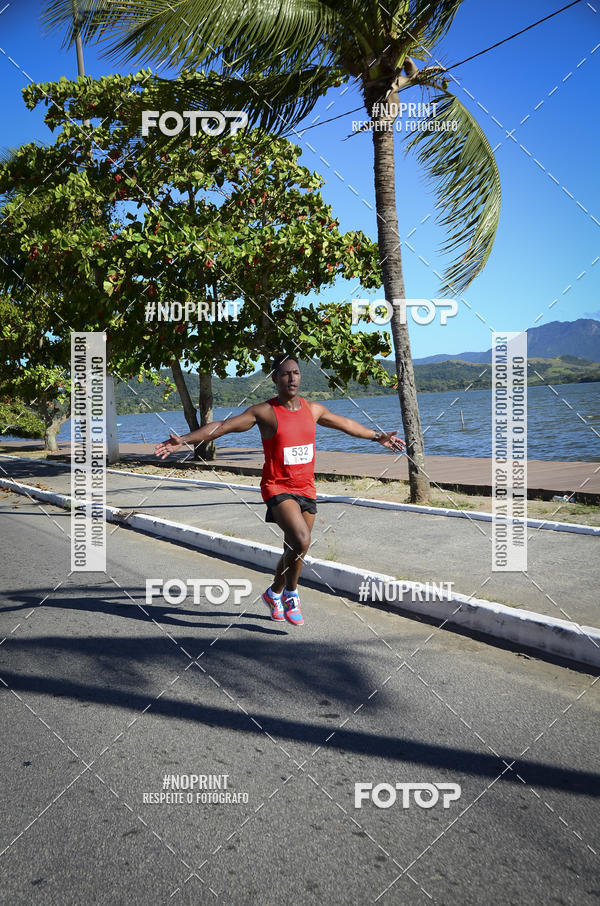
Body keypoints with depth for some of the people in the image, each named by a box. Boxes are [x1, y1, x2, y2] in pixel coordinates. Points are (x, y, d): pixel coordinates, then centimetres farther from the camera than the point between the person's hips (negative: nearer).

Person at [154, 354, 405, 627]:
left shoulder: (313, 409, 7)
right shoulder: (264, 412, -8)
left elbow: (346, 424, 23)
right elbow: (222, 426, -13)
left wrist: (378, 437, 32)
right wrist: (183, 440, -22)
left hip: (306, 489, 6)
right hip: (277, 488, -5)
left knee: (294, 549, 12)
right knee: (301, 540, -25)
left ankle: (274, 593, 38)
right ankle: (290, 593, 0)